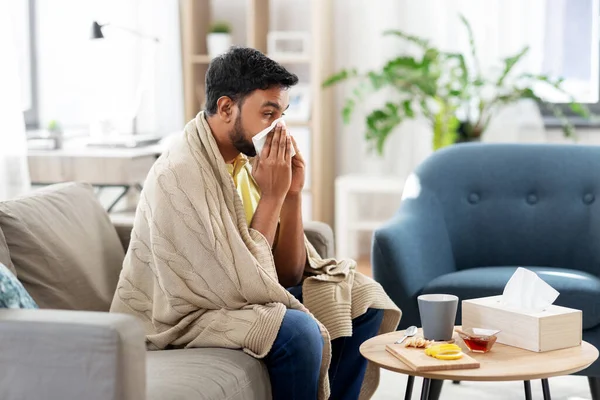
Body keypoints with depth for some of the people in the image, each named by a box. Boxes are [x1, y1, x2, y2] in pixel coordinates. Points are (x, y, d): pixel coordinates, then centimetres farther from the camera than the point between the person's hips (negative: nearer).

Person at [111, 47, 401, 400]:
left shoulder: (247, 161, 1)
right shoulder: (181, 174, -23)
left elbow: (289, 274, 2)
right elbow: (241, 287, -27)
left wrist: (292, 194, -11)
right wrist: (271, 196, -21)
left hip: (234, 302, 8)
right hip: (182, 320, -8)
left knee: (362, 299, 4)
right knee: (299, 330, -30)